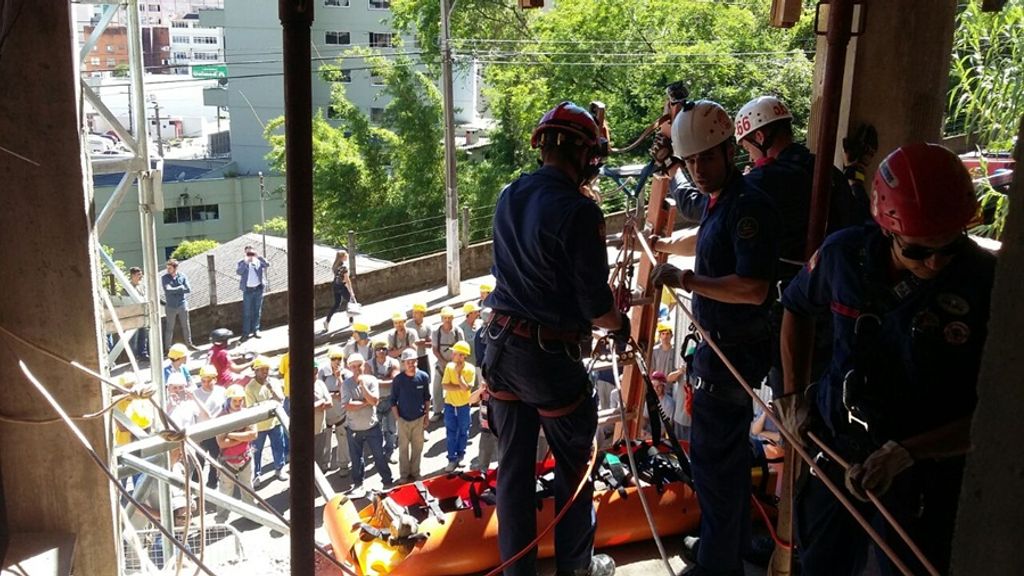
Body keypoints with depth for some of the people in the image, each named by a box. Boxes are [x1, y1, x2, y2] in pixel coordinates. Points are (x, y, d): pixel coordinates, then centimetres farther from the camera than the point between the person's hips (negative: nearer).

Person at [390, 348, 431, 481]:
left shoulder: (423, 377, -9)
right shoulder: (398, 379, -13)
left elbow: (427, 398, 2)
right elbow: (393, 401, -4)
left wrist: (427, 416, 4)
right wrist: (397, 418, -6)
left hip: (419, 418, 1)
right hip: (403, 419, -1)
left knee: (418, 447, 12)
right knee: (403, 448, 9)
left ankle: (415, 473, 29)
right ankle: (404, 475, 24)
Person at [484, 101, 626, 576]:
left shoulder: (508, 197, 3)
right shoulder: (578, 212, -18)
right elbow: (595, 305, -17)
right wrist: (621, 324, 6)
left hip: (501, 345, 6)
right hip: (550, 356, -6)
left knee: (513, 466, 17)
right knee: (573, 468, 15)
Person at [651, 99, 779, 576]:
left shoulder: (747, 205, -22)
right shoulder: (718, 200, 8)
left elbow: (753, 288, -31)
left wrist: (685, 280, -25)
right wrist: (666, 246, 39)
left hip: (734, 350, -11)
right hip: (722, 345, 11)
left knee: (712, 452, -2)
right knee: (729, 447, 22)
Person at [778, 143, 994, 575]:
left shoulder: (987, 283, -23)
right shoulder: (844, 253, -13)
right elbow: (797, 307, 9)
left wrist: (905, 453, -28)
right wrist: (794, 392, 5)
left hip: (927, 471, -3)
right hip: (836, 447, 3)